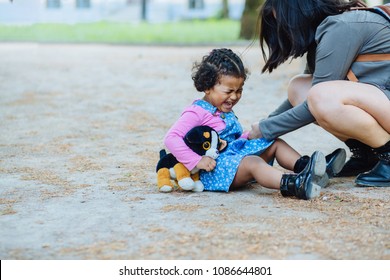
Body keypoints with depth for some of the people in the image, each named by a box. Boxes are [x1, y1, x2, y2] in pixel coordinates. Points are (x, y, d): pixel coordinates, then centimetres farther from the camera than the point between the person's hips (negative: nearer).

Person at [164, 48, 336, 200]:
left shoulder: (225, 110, 19)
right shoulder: (197, 112, -11)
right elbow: (171, 138, -20)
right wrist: (196, 161, -27)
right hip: (214, 168, -10)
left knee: (276, 143, 7)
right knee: (253, 163, -35)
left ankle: (302, 167, -19)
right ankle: (294, 185, -59)